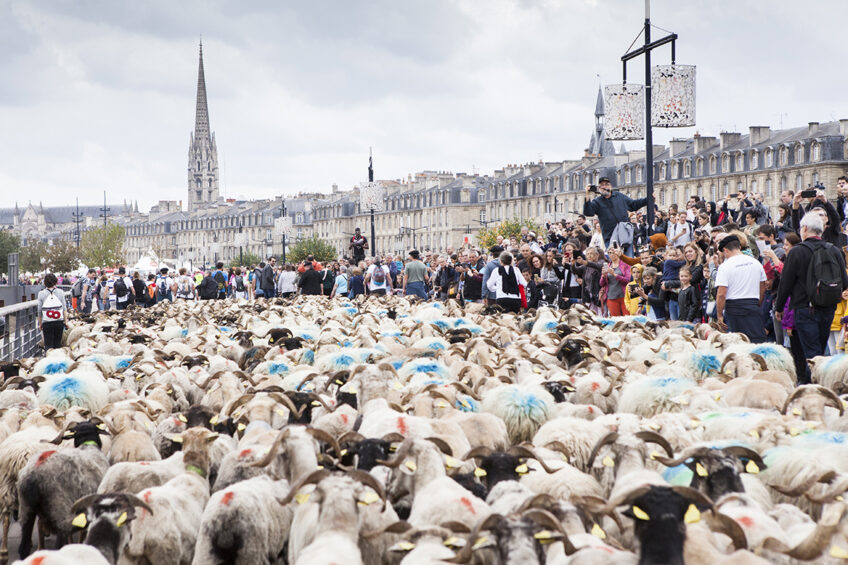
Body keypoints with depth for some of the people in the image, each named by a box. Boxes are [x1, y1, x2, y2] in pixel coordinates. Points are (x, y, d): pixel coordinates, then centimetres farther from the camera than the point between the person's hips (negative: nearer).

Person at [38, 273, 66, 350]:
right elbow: (64, 309, 1)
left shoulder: (41, 294, -4)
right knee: (57, 344, 12)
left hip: (47, 323, -1)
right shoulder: (60, 292, -2)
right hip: (59, 322, 1)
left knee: (48, 345, 1)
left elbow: (39, 311, 1)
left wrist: (40, 324, 11)